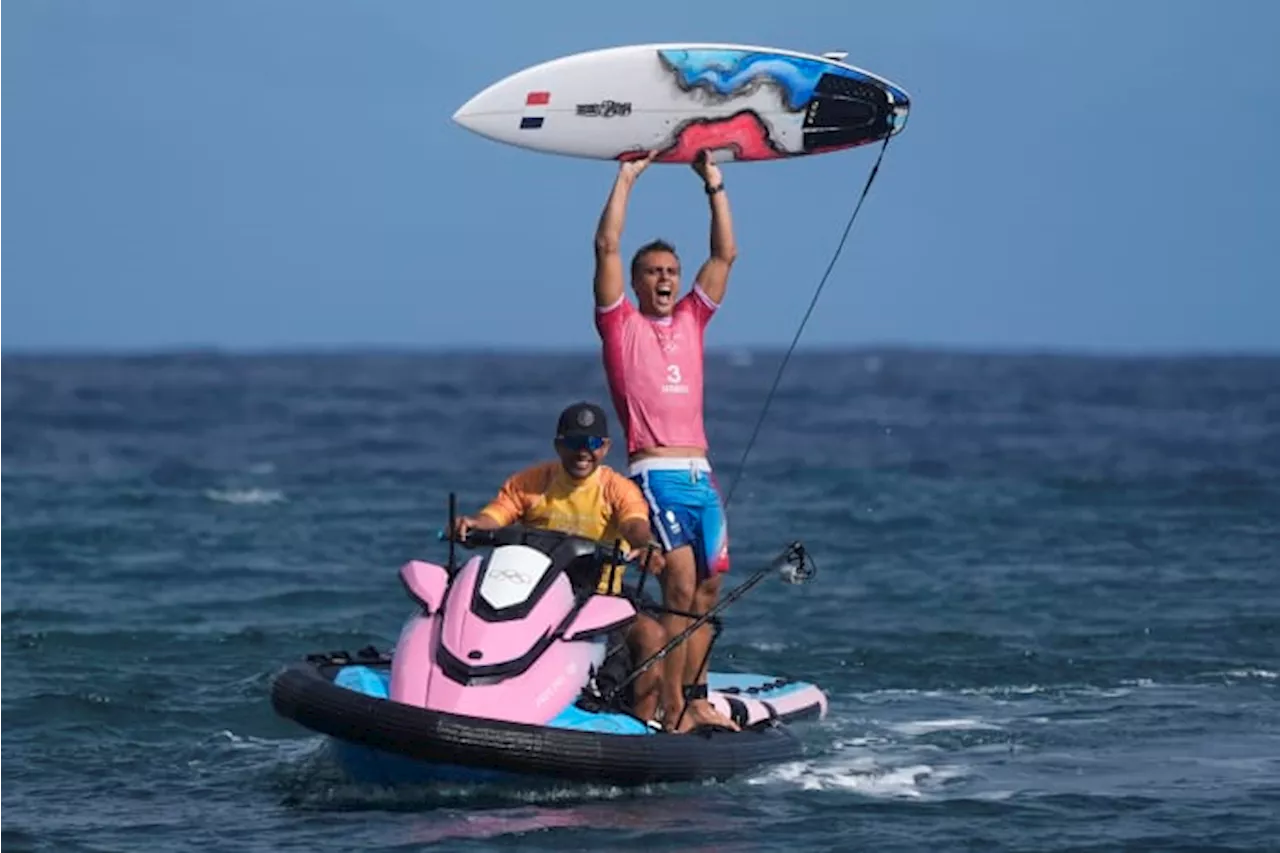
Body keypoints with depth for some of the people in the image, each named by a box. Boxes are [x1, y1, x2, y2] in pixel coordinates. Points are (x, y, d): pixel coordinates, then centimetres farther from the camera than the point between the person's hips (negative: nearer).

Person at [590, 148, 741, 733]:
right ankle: (672, 709, -14)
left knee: (708, 587, 3)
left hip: (702, 475, 6)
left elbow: (724, 255, 17)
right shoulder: (621, 324, 5)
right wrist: (626, 179, 0)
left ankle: (696, 701, 6)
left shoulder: (690, 321, 18)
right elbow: (607, 247, -3)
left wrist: (714, 187, 14)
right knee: (680, 584, -14)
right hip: (655, 475, -6)